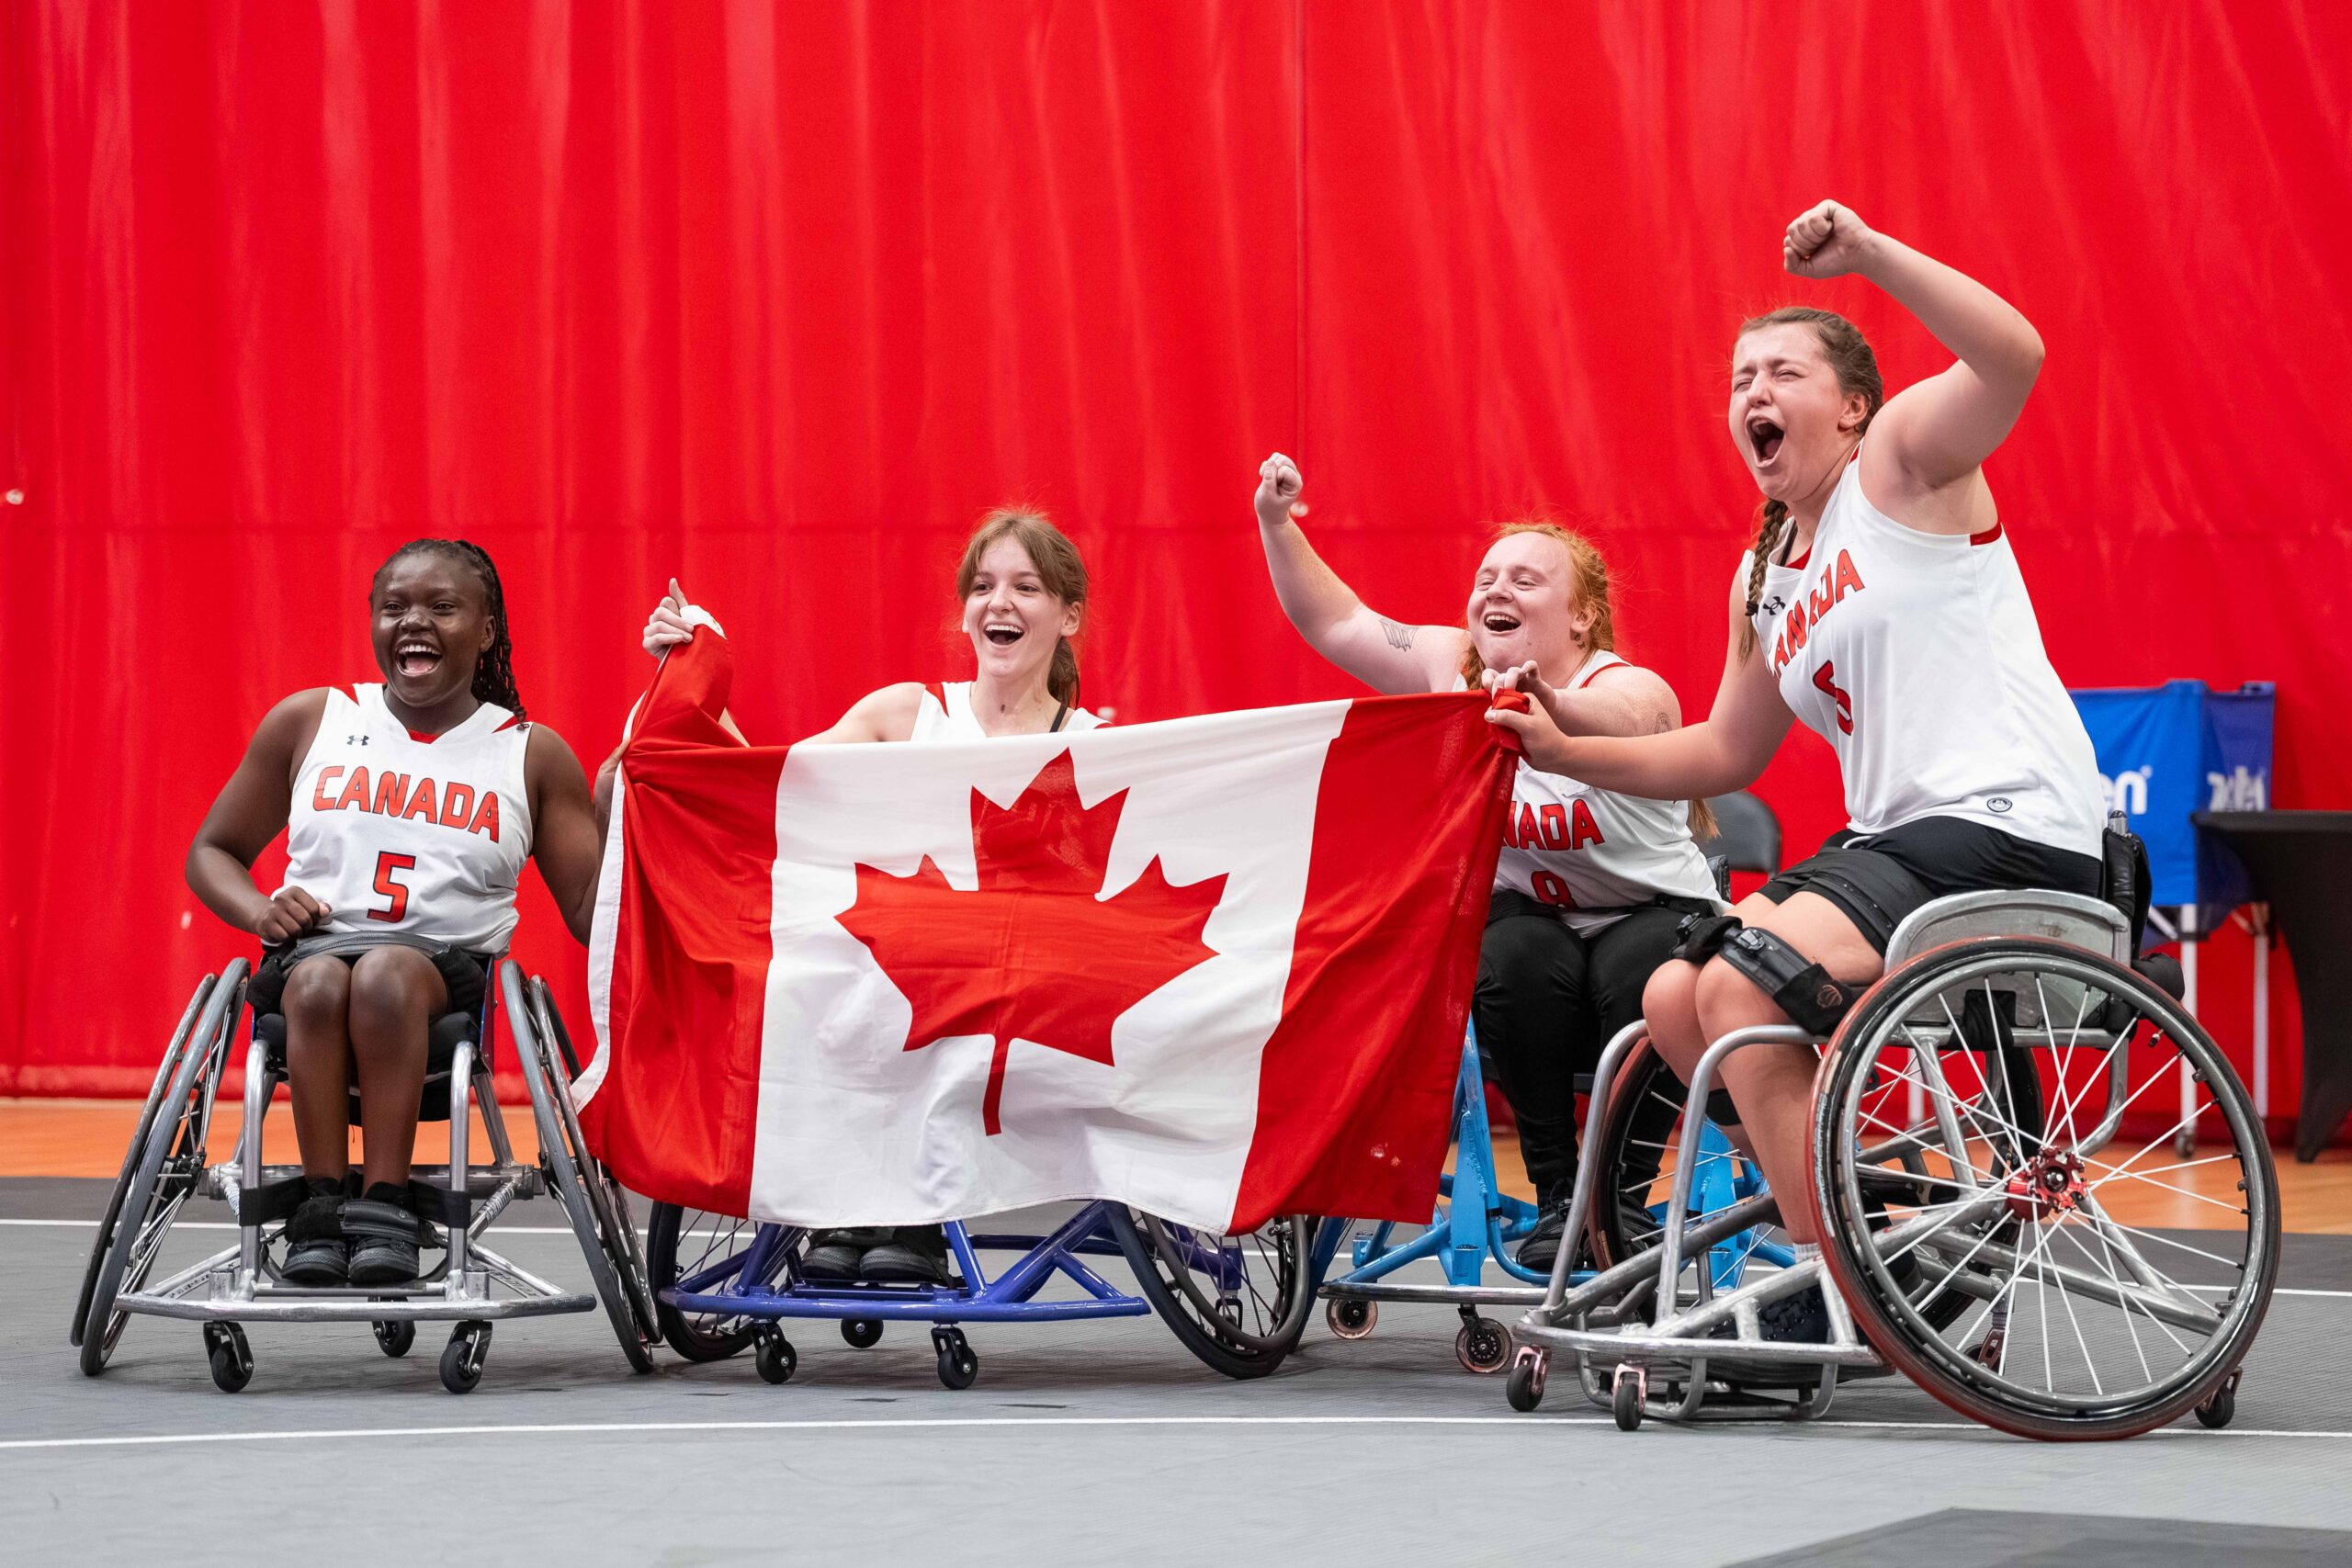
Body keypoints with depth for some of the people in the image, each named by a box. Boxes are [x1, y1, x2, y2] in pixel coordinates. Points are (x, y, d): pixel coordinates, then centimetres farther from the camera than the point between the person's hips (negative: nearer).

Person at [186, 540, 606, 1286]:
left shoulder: (533, 756, 11)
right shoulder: (309, 721, 14)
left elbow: (595, 912, 5)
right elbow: (212, 852, 22)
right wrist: (262, 911, 0)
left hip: (450, 966, -1)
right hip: (314, 947, 1)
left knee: (388, 973, -36)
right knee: (319, 980, -35)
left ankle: (386, 1202, -36)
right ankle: (324, 1201, -32)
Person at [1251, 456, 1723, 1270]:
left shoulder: (1635, 690, -22)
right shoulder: (1454, 669, -4)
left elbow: (1612, 719, -46)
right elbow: (1336, 622, -2)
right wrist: (1277, 526, -17)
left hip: (1655, 912, -3)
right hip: (1531, 915, 3)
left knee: (1640, 975, -36)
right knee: (1514, 959, -31)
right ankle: (1556, 1194, -18)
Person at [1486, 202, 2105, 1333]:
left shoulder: (1899, 461, -2)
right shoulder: (1762, 581, 20)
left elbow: (2014, 358, -23)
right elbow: (1726, 754, 27)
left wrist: (1868, 254, -29)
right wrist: (1573, 749, 17)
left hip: (2013, 827, -9)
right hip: (1896, 837, 9)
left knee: (1747, 988, -23)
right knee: (1674, 999, 6)